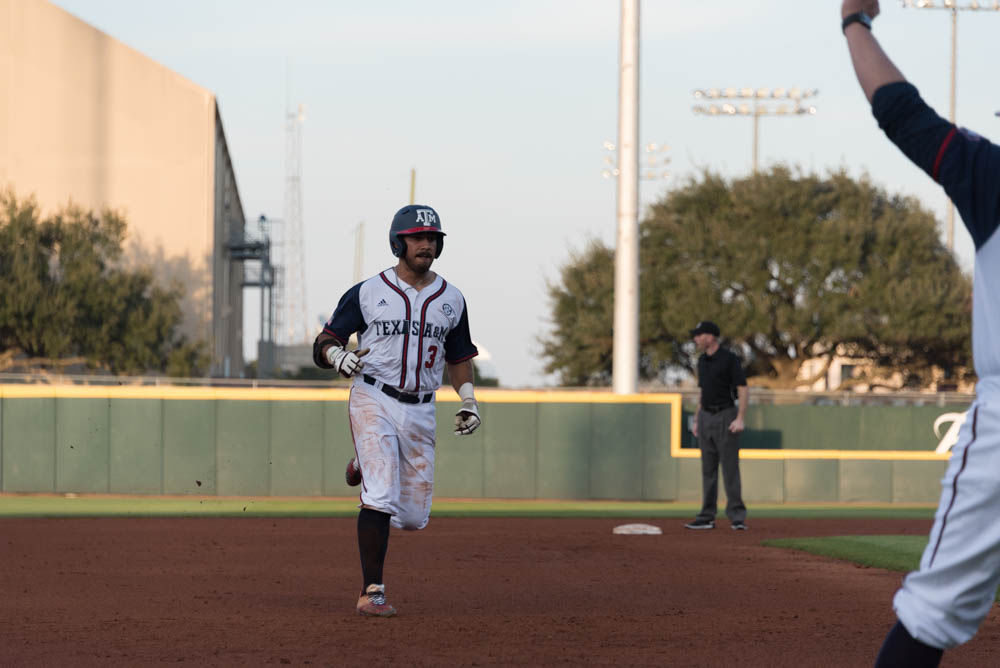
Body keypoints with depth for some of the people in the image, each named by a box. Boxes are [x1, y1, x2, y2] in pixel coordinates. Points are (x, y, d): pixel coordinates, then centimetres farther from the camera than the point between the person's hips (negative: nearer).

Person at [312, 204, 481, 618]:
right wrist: (339, 357, -23)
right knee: (382, 497, -20)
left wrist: (468, 401, 7)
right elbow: (324, 343, 0)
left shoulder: (451, 299, 10)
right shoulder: (367, 293, -1)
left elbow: (459, 355, 21)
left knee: (413, 517, 6)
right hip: (373, 401, -4)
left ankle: (367, 469, 37)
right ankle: (371, 593, -15)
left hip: (420, 412, 4)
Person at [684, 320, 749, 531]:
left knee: (730, 467, -9)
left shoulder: (730, 359, -10)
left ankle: (737, 516, -7)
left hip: (726, 416, -7)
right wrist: (696, 420, 17)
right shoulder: (702, 361, 13)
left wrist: (740, 419, -21)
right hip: (706, 417, 7)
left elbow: (743, 389, -12)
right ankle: (707, 517, 9)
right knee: (708, 468, 7)